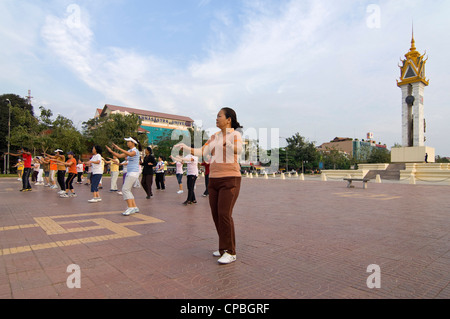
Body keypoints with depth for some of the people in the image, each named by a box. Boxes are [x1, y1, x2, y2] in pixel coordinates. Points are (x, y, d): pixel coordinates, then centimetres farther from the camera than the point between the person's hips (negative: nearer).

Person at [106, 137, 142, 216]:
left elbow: (130, 154, -32)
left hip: (133, 173, -9)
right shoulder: (129, 151, 18)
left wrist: (119, 149, -38)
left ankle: (130, 208, -16)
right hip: (129, 173, 9)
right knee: (127, 190, 9)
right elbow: (120, 156, 18)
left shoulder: (135, 150, -10)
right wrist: (111, 151, 7)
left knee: (125, 189, -15)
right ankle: (134, 207, 13)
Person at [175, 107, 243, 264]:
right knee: (216, 215, 8)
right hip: (214, 180, 8)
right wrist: (186, 148, -7)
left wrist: (226, 139, -24)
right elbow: (201, 152, 6)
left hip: (230, 179, -7)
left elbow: (238, 150, -28)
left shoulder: (235, 134, -6)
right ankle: (225, 247, 23)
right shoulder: (214, 137, 15)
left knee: (224, 214, -15)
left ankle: (230, 253, -3)